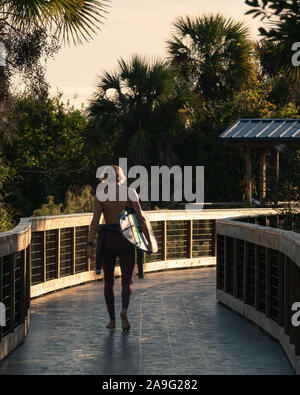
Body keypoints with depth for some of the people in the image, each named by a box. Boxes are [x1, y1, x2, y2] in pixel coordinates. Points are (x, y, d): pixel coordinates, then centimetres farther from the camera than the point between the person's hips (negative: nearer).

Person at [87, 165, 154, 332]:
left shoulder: (100, 194, -2)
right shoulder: (130, 192, 0)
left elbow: (96, 220, -10)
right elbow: (141, 217, -4)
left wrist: (90, 245, -11)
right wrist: (149, 241, 0)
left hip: (108, 239, 0)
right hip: (126, 239, 0)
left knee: (109, 281, 14)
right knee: (128, 281, 5)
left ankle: (112, 320, 15)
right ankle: (124, 310, -22)